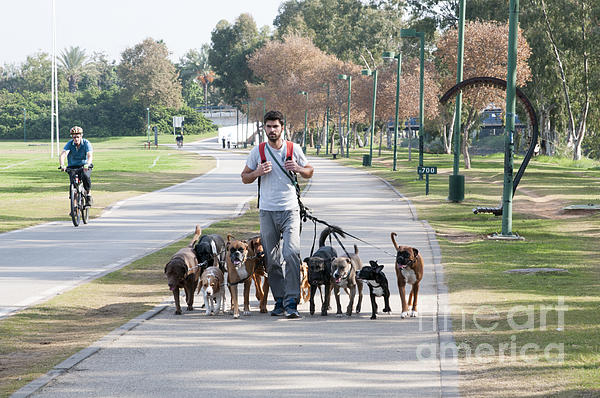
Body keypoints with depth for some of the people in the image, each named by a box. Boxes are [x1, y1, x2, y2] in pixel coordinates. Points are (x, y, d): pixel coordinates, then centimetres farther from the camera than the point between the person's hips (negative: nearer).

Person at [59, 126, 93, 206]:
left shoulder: (86, 143, -14)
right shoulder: (69, 144, -12)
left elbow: (90, 156, -27)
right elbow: (62, 155, -25)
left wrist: (87, 165, -48)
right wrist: (62, 165, -44)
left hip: (85, 166, -1)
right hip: (73, 166, 1)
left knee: (85, 176, -33)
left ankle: (88, 195, -11)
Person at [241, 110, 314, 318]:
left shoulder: (294, 149, 3)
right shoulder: (257, 151, 3)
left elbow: (309, 171, 15)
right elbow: (245, 177, 11)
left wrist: (298, 168, -7)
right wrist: (258, 172, -10)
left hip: (290, 210, -1)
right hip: (267, 211, 2)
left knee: (291, 253, -16)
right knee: (272, 259, 4)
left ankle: (291, 303, -17)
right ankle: (279, 300, 16)